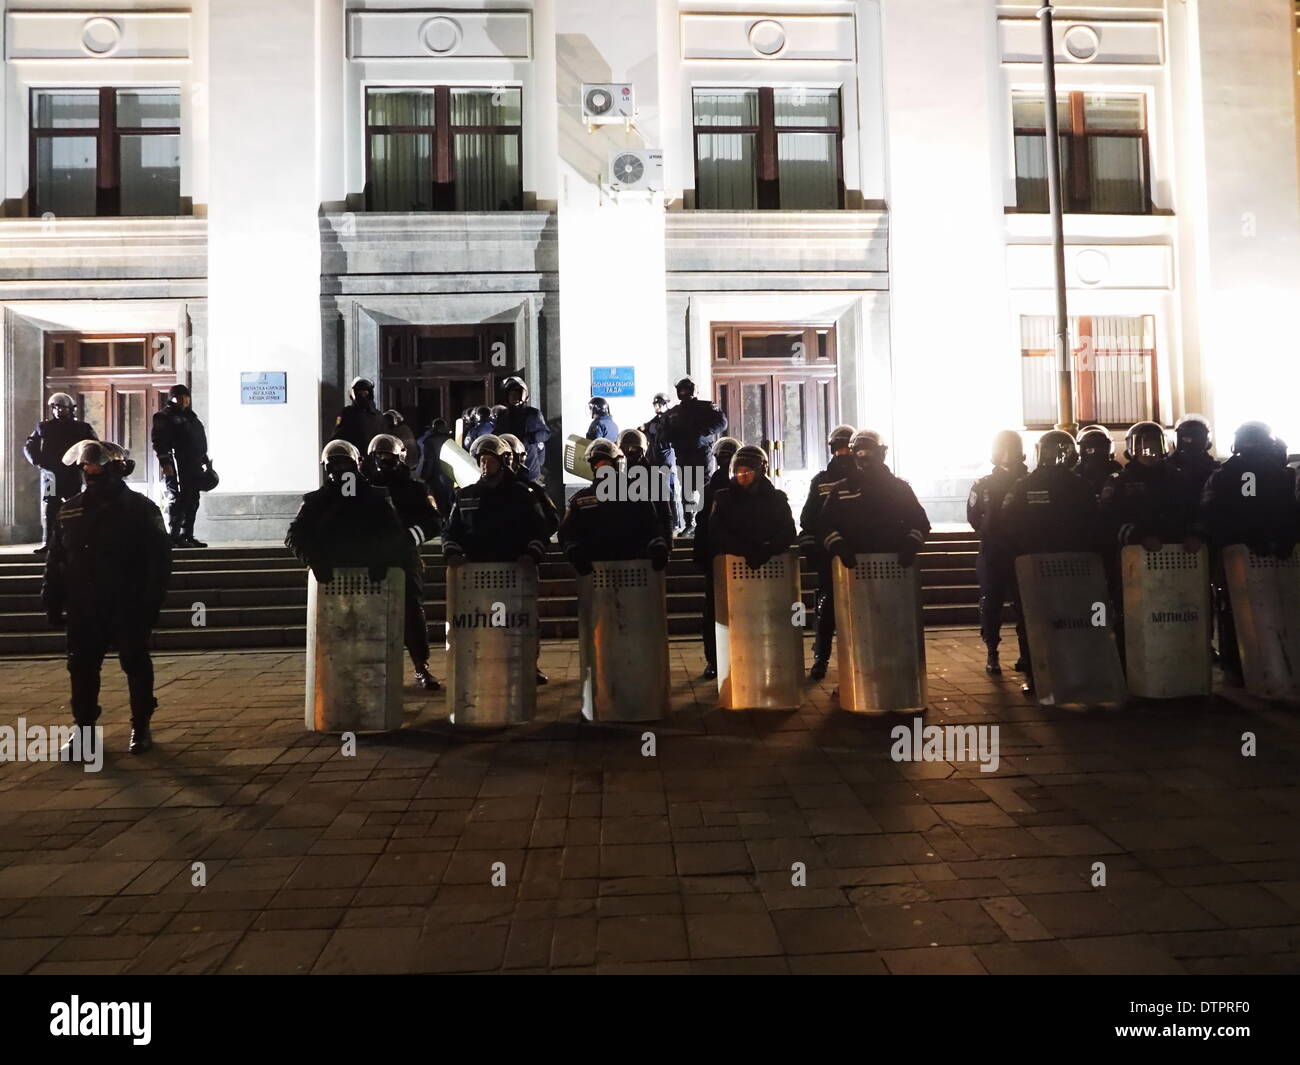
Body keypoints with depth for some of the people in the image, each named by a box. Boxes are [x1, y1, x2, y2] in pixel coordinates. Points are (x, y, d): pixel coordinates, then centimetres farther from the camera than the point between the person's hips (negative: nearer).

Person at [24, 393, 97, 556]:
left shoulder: (81, 428, 6)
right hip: (49, 473, 1)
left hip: (72, 474, -1)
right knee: (48, 509, -1)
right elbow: (29, 446, 15)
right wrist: (37, 461, 0)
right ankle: (46, 542, 0)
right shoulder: (43, 427, 10)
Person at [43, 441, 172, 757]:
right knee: (82, 669, 8)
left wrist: (151, 604, -13)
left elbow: (159, 560, -8)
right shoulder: (70, 510, 9)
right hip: (83, 610, 4)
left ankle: (141, 728, 17)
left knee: (136, 667, 5)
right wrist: (53, 601, 7)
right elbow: (55, 560, 13)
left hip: (128, 609, -4)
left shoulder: (140, 509, -5)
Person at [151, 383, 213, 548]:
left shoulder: (191, 417, 24)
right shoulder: (164, 416, 0)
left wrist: (205, 461, 23)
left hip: (194, 466, 8)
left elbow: (201, 441, 27)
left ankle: (187, 535, 15)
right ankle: (174, 537, -6)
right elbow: (159, 441, -10)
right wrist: (165, 462, -18)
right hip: (176, 467, -8)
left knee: (192, 500, 8)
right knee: (177, 499, -9)